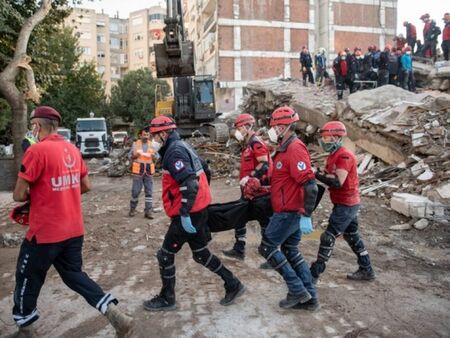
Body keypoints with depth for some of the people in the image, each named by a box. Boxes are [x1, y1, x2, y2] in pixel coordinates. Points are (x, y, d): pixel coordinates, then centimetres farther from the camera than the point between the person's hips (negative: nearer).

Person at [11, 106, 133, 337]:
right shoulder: (73, 149, 5)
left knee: (28, 279, 16)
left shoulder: (37, 150, -16)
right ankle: (116, 316, 9)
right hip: (74, 230, 7)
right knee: (74, 274, 19)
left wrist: (35, 194, 6)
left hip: (45, 232, -7)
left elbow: (19, 196, -14)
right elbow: (85, 186, 13)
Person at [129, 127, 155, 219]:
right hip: (138, 171, -2)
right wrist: (136, 155, -16)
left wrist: (153, 156, -13)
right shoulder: (135, 144, 2)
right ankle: (132, 209, 22)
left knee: (149, 192, 2)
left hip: (149, 172, 2)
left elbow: (155, 159, 9)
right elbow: (131, 156, 4)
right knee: (135, 191, 4)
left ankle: (148, 211, 8)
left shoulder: (152, 145, 7)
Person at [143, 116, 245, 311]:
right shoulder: (181, 147, 14)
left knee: (165, 255, 6)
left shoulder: (174, 152, -16)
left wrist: (184, 214, -25)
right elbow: (195, 177, 21)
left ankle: (166, 299, 21)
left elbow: (189, 184, -28)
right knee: (201, 254, 19)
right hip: (198, 211, 10)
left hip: (188, 215, -10)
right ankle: (233, 285, 25)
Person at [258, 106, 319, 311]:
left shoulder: (295, 149, -19)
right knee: (290, 251, 16)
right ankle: (309, 297, 24)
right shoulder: (286, 149, 13)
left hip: (289, 212, -10)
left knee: (267, 247, 2)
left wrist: (306, 216, -26)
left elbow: (310, 185, -25)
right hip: (290, 211, 10)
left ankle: (297, 290, 8)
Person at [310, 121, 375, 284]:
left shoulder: (344, 156, -21)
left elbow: (337, 181, -30)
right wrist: (320, 173, -16)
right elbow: (329, 176, 3)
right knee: (352, 236, 19)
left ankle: (314, 273, 2)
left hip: (345, 205, -10)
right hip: (349, 204, 10)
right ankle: (366, 270, 32)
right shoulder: (334, 156, 11)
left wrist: (317, 175, -26)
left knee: (328, 237, -6)